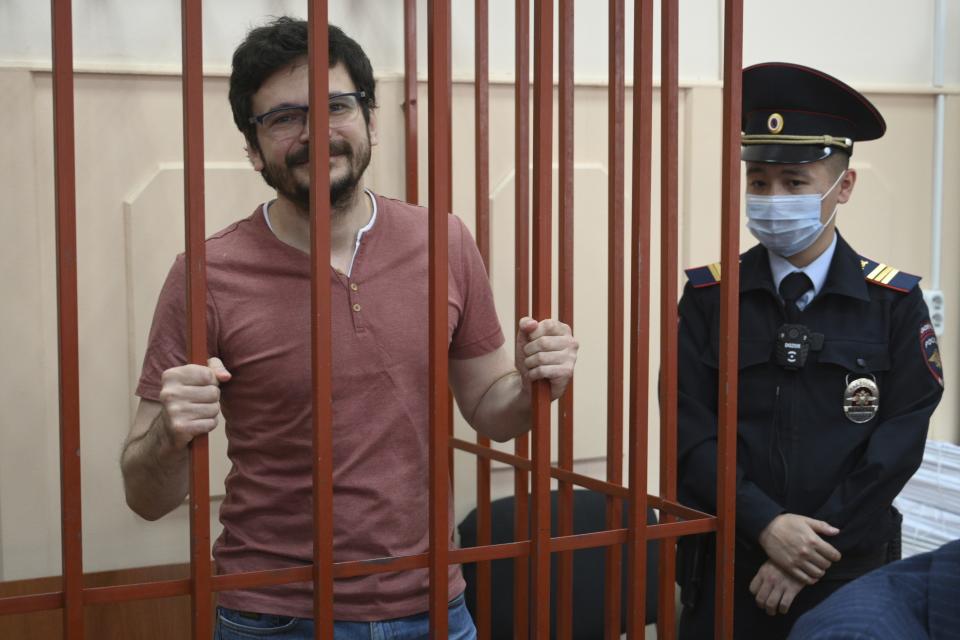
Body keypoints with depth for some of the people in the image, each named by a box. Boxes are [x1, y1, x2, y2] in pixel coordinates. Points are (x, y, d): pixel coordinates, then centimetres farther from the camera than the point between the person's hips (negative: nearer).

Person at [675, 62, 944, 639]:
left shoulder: (895, 304, -1)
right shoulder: (707, 297, 0)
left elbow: (899, 443, -7)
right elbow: (689, 430, -7)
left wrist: (815, 548, -14)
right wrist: (766, 525, -18)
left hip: (848, 570, 0)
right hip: (726, 567, 1)